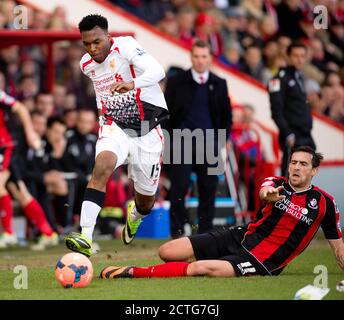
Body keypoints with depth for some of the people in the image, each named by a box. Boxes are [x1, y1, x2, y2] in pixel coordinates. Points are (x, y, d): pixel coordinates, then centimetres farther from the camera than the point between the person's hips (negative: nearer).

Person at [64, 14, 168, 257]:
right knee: (102, 166, -31)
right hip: (114, 127, 2)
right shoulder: (86, 64, 2)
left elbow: (157, 71, -34)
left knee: (146, 202, 8)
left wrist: (133, 84, -51)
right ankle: (85, 238, -40)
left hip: (147, 131, -2)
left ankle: (135, 214, 50)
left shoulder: (125, 46, -17)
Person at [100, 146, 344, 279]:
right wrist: (268, 194, -49)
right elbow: (264, 191, -24)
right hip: (239, 237, 4)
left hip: (262, 261, -4)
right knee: (166, 252, -11)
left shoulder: (324, 203, -1)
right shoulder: (277, 184, 2)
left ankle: (134, 273, -16)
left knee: (198, 269, -28)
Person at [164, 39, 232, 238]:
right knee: (179, 186, -6)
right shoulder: (176, 82, 4)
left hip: (209, 143, 2)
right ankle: (177, 229, 2)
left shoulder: (219, 84, 10)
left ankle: (206, 229, 9)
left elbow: (227, 114, 15)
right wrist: (170, 139, -1)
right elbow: (166, 112, 6)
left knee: (208, 188, 2)